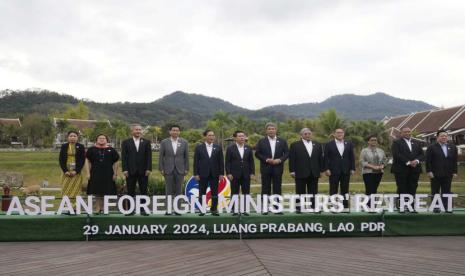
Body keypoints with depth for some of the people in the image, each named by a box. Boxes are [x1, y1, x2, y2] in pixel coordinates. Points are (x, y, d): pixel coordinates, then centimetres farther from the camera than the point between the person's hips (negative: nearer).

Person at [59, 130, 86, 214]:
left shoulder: (81, 147, 2)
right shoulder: (64, 146, 7)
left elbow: (83, 160, -2)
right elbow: (60, 159, 4)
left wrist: (76, 171, -11)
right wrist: (65, 171, -8)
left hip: (77, 172, -2)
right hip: (66, 172, 2)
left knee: (75, 190, -3)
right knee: (66, 190, -1)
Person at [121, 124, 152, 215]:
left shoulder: (146, 142, 9)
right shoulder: (126, 142, 7)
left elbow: (149, 156, 4)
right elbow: (124, 157, 2)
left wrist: (148, 169, -5)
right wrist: (125, 169, -7)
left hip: (143, 171, 1)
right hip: (130, 171, 0)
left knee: (143, 191, 2)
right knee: (130, 192, 3)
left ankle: (143, 210, 7)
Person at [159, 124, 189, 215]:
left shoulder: (184, 142, 3)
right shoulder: (164, 142, 1)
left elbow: (186, 156, 5)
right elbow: (161, 156, 2)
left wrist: (186, 169, 0)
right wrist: (161, 169, -3)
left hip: (180, 169, 1)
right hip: (168, 169, -1)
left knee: (178, 190, 4)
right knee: (169, 190, 3)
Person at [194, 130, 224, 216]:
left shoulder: (218, 147, 5)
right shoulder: (199, 147, 2)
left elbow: (221, 161, 5)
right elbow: (196, 161, 0)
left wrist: (221, 173, -1)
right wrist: (196, 174, -5)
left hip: (214, 174, 1)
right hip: (203, 174, -1)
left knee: (214, 193, 4)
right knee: (202, 193, 5)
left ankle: (214, 209, 11)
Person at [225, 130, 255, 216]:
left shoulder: (248, 148, 9)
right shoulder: (230, 148, 0)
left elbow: (251, 161, 9)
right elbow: (227, 162, -1)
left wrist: (252, 173, 1)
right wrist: (228, 173, -9)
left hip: (246, 175, 3)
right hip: (235, 175, -2)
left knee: (246, 193, 3)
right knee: (234, 194, 2)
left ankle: (245, 210, 10)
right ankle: (234, 210, 8)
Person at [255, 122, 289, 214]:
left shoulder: (282, 141, 8)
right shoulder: (261, 141, 5)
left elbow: (287, 153, 5)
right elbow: (257, 153, 0)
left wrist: (280, 160, -12)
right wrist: (266, 159, -12)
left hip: (278, 168, 1)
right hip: (265, 168, -1)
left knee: (277, 189, 3)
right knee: (265, 189, 2)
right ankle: (265, 208, 6)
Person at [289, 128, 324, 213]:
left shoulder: (317, 145, 13)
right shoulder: (295, 145, 1)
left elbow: (320, 158, 13)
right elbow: (292, 159, -2)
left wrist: (321, 170, 7)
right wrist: (292, 171, -9)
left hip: (314, 173, 3)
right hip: (300, 173, -3)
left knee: (313, 193, 5)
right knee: (300, 192, 1)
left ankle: (313, 207, 10)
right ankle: (299, 208, 7)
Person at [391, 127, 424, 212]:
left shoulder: (416, 143, 19)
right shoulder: (396, 143, 1)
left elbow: (422, 154, 12)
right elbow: (396, 155, -11)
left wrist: (417, 160, -9)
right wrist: (408, 162, -16)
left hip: (414, 169, 5)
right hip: (401, 170, -4)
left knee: (412, 189, 4)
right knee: (402, 190, -2)